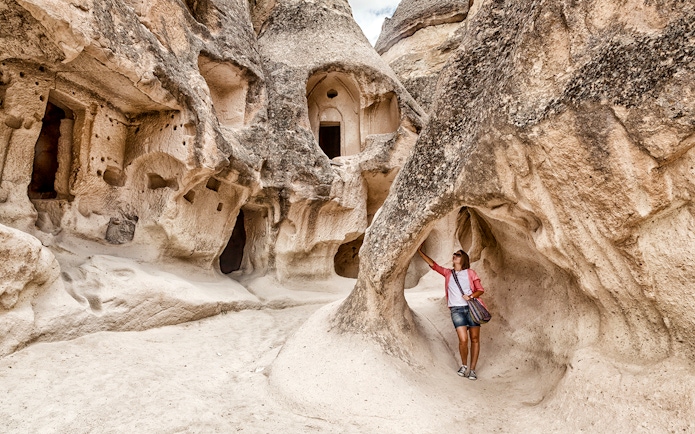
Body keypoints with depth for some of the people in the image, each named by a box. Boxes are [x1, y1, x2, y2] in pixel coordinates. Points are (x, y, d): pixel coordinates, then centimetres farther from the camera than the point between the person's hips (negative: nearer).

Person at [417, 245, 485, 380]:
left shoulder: (470, 273, 7)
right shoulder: (448, 273, 12)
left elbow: (480, 289, 5)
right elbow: (433, 264, 10)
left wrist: (471, 296, -14)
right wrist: (420, 251, 6)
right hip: (457, 309, 0)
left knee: (475, 339, 2)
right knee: (463, 340, -12)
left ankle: (472, 369, 15)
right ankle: (463, 365, 12)